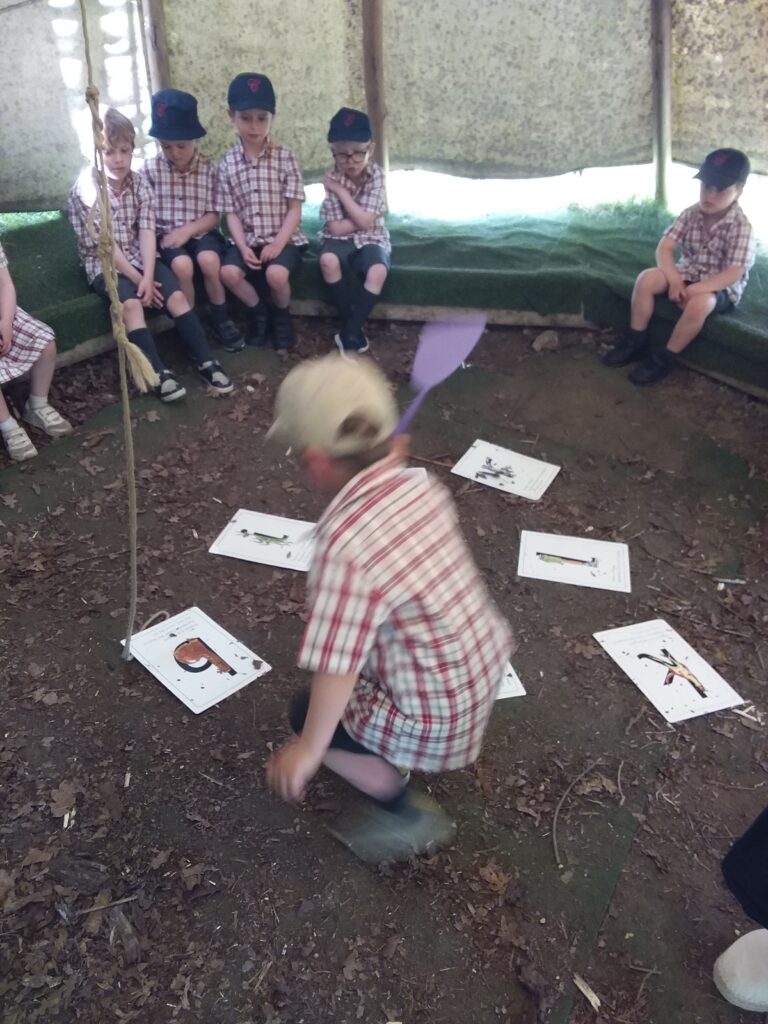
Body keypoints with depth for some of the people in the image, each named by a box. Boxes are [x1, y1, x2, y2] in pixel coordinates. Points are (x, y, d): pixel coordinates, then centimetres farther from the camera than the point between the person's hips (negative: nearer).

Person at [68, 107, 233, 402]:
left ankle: (205, 361, -11)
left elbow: (146, 232, -8)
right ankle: (159, 374, -30)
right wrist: (137, 279, -19)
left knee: (177, 296, -16)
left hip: (138, 257, 4)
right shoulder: (85, 188, -13)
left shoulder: (140, 184, 0)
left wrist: (148, 276, -20)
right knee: (131, 303, -29)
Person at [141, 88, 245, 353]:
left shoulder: (208, 169, 0)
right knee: (182, 265, -32)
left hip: (202, 232, 1)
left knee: (209, 260, -32)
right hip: (166, 236, 0)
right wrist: (155, 238, -15)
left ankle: (220, 321, -8)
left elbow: (214, 216, -1)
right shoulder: (150, 169, -1)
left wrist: (188, 230, -16)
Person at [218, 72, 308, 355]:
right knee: (228, 272, -25)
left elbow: (294, 209, -5)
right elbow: (231, 213, 1)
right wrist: (243, 247, -15)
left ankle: (281, 314, 3)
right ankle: (258, 310, 5)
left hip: (284, 238, -2)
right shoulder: (227, 163, 2)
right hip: (247, 239, 2)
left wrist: (278, 243, -18)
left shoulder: (285, 157, -3)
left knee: (276, 274, -31)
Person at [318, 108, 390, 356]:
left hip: (370, 239, 0)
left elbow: (366, 221, -19)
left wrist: (341, 191, -18)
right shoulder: (332, 179, -9)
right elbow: (336, 228, -12)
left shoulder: (376, 175, -9)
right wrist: (361, 218, -11)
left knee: (378, 271, -32)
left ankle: (350, 331, -19)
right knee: (328, 261, -33)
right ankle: (352, 324, -16)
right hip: (340, 239, 0)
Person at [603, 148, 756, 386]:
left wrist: (694, 289, -32)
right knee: (647, 279, -18)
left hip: (720, 288, -5)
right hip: (687, 274, 5)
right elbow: (664, 247, -9)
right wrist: (674, 280, -24)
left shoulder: (741, 228, -20)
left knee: (699, 303, -38)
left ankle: (665, 358, -20)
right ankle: (636, 342, -7)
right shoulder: (691, 214, -5)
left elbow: (733, 274, -26)